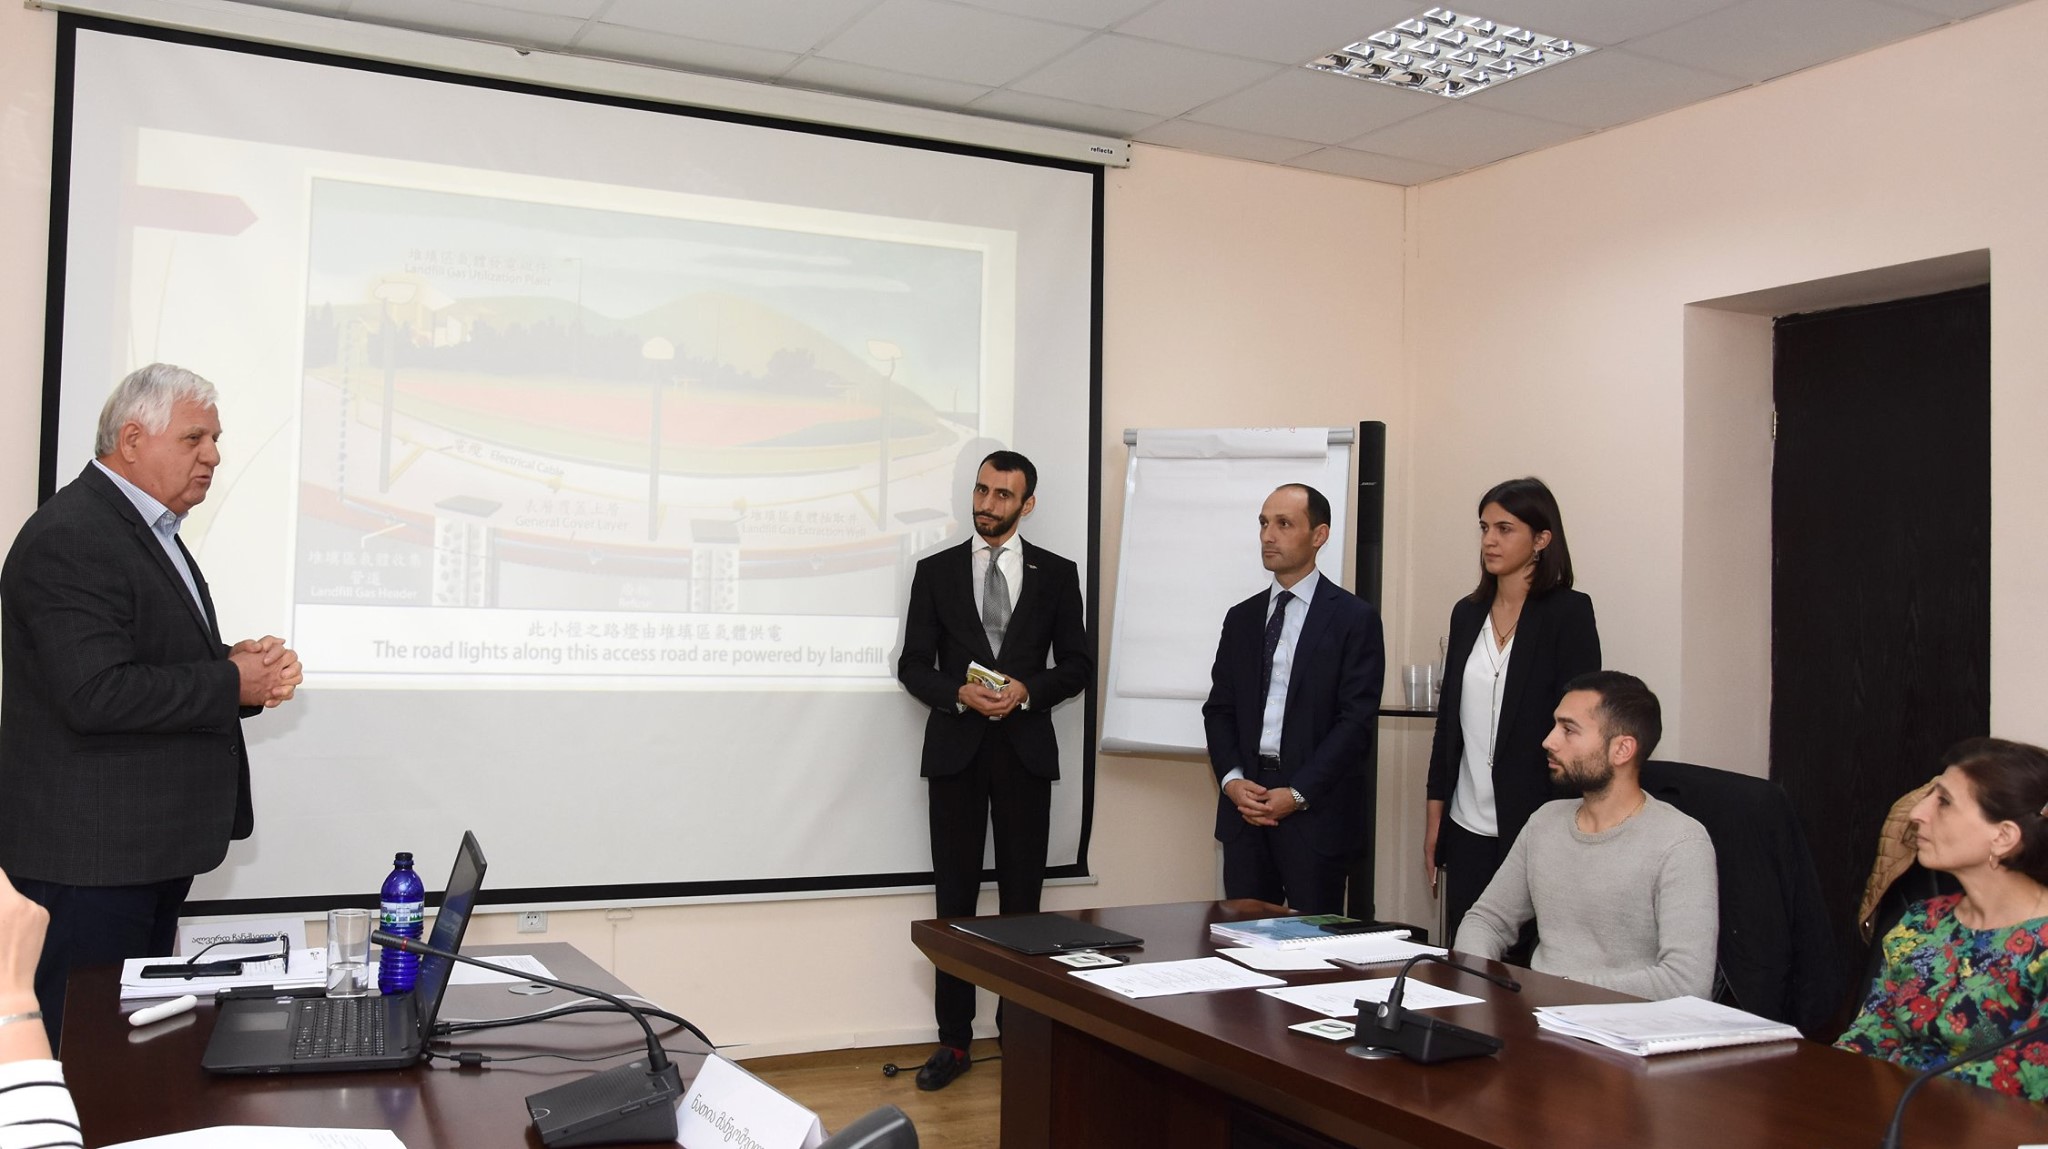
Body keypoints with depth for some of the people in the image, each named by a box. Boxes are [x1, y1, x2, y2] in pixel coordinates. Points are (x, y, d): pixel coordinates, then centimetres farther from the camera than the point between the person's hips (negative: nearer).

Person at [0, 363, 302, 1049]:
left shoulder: (148, 530, 16)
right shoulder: (69, 537, -17)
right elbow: (96, 695, -27)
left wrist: (246, 666, 2)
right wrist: (231, 682, -17)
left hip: (153, 849, 10)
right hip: (90, 857, -10)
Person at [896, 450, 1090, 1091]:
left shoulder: (1056, 574, 6)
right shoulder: (936, 571, 6)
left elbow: (1078, 665, 6)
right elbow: (913, 665, 4)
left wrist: (1026, 690, -12)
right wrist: (960, 694, -13)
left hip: (1025, 748, 0)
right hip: (955, 748, 0)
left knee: (1022, 894, 5)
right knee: (955, 895, 3)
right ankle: (954, 1039, 10)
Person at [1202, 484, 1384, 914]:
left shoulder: (1354, 618, -2)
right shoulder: (1241, 618, 14)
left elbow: (1357, 720, -9)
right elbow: (1219, 709, 12)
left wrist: (1297, 794, -14)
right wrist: (1231, 779, -5)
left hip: (1316, 809, -4)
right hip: (1245, 803, 4)